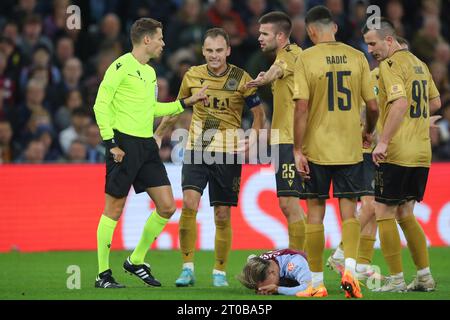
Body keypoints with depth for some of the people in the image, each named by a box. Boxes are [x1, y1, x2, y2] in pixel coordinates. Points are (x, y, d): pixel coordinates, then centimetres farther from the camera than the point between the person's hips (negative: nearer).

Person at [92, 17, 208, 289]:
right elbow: (101, 105, -12)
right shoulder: (121, 66, -9)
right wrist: (111, 142, -17)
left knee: (167, 206, 3)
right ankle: (103, 275, 5)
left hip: (147, 145, 8)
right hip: (124, 144, -8)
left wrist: (187, 103, 26)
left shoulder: (150, 72, 17)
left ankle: (137, 261, 18)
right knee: (114, 209, -3)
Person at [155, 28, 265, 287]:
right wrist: (157, 135, 17)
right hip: (196, 149, 1)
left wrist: (253, 137, -14)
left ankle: (220, 272, 17)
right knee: (189, 204, -17)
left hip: (227, 153, -1)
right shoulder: (192, 76, 4)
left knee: (222, 216, 2)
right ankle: (188, 269, -11)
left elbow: (259, 113, 3)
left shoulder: (241, 79, -3)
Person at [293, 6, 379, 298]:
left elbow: (302, 107, -12)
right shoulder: (357, 57, 2)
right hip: (351, 150, 2)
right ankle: (350, 268, -17)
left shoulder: (306, 59, -6)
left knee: (315, 213, 8)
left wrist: (298, 150, -8)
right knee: (349, 211, 6)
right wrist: (368, 132, 22)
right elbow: (373, 105, 3)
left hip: (317, 151, -2)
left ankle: (317, 281, 10)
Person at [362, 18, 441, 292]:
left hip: (396, 154, -9)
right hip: (421, 154, 9)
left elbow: (400, 103, -24)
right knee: (405, 215, 16)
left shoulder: (390, 65, -11)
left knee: (384, 214, -2)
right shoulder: (418, 63, 16)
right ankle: (425, 277, 13)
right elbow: (436, 102, 22)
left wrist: (383, 141, -25)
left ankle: (396, 280, -3)